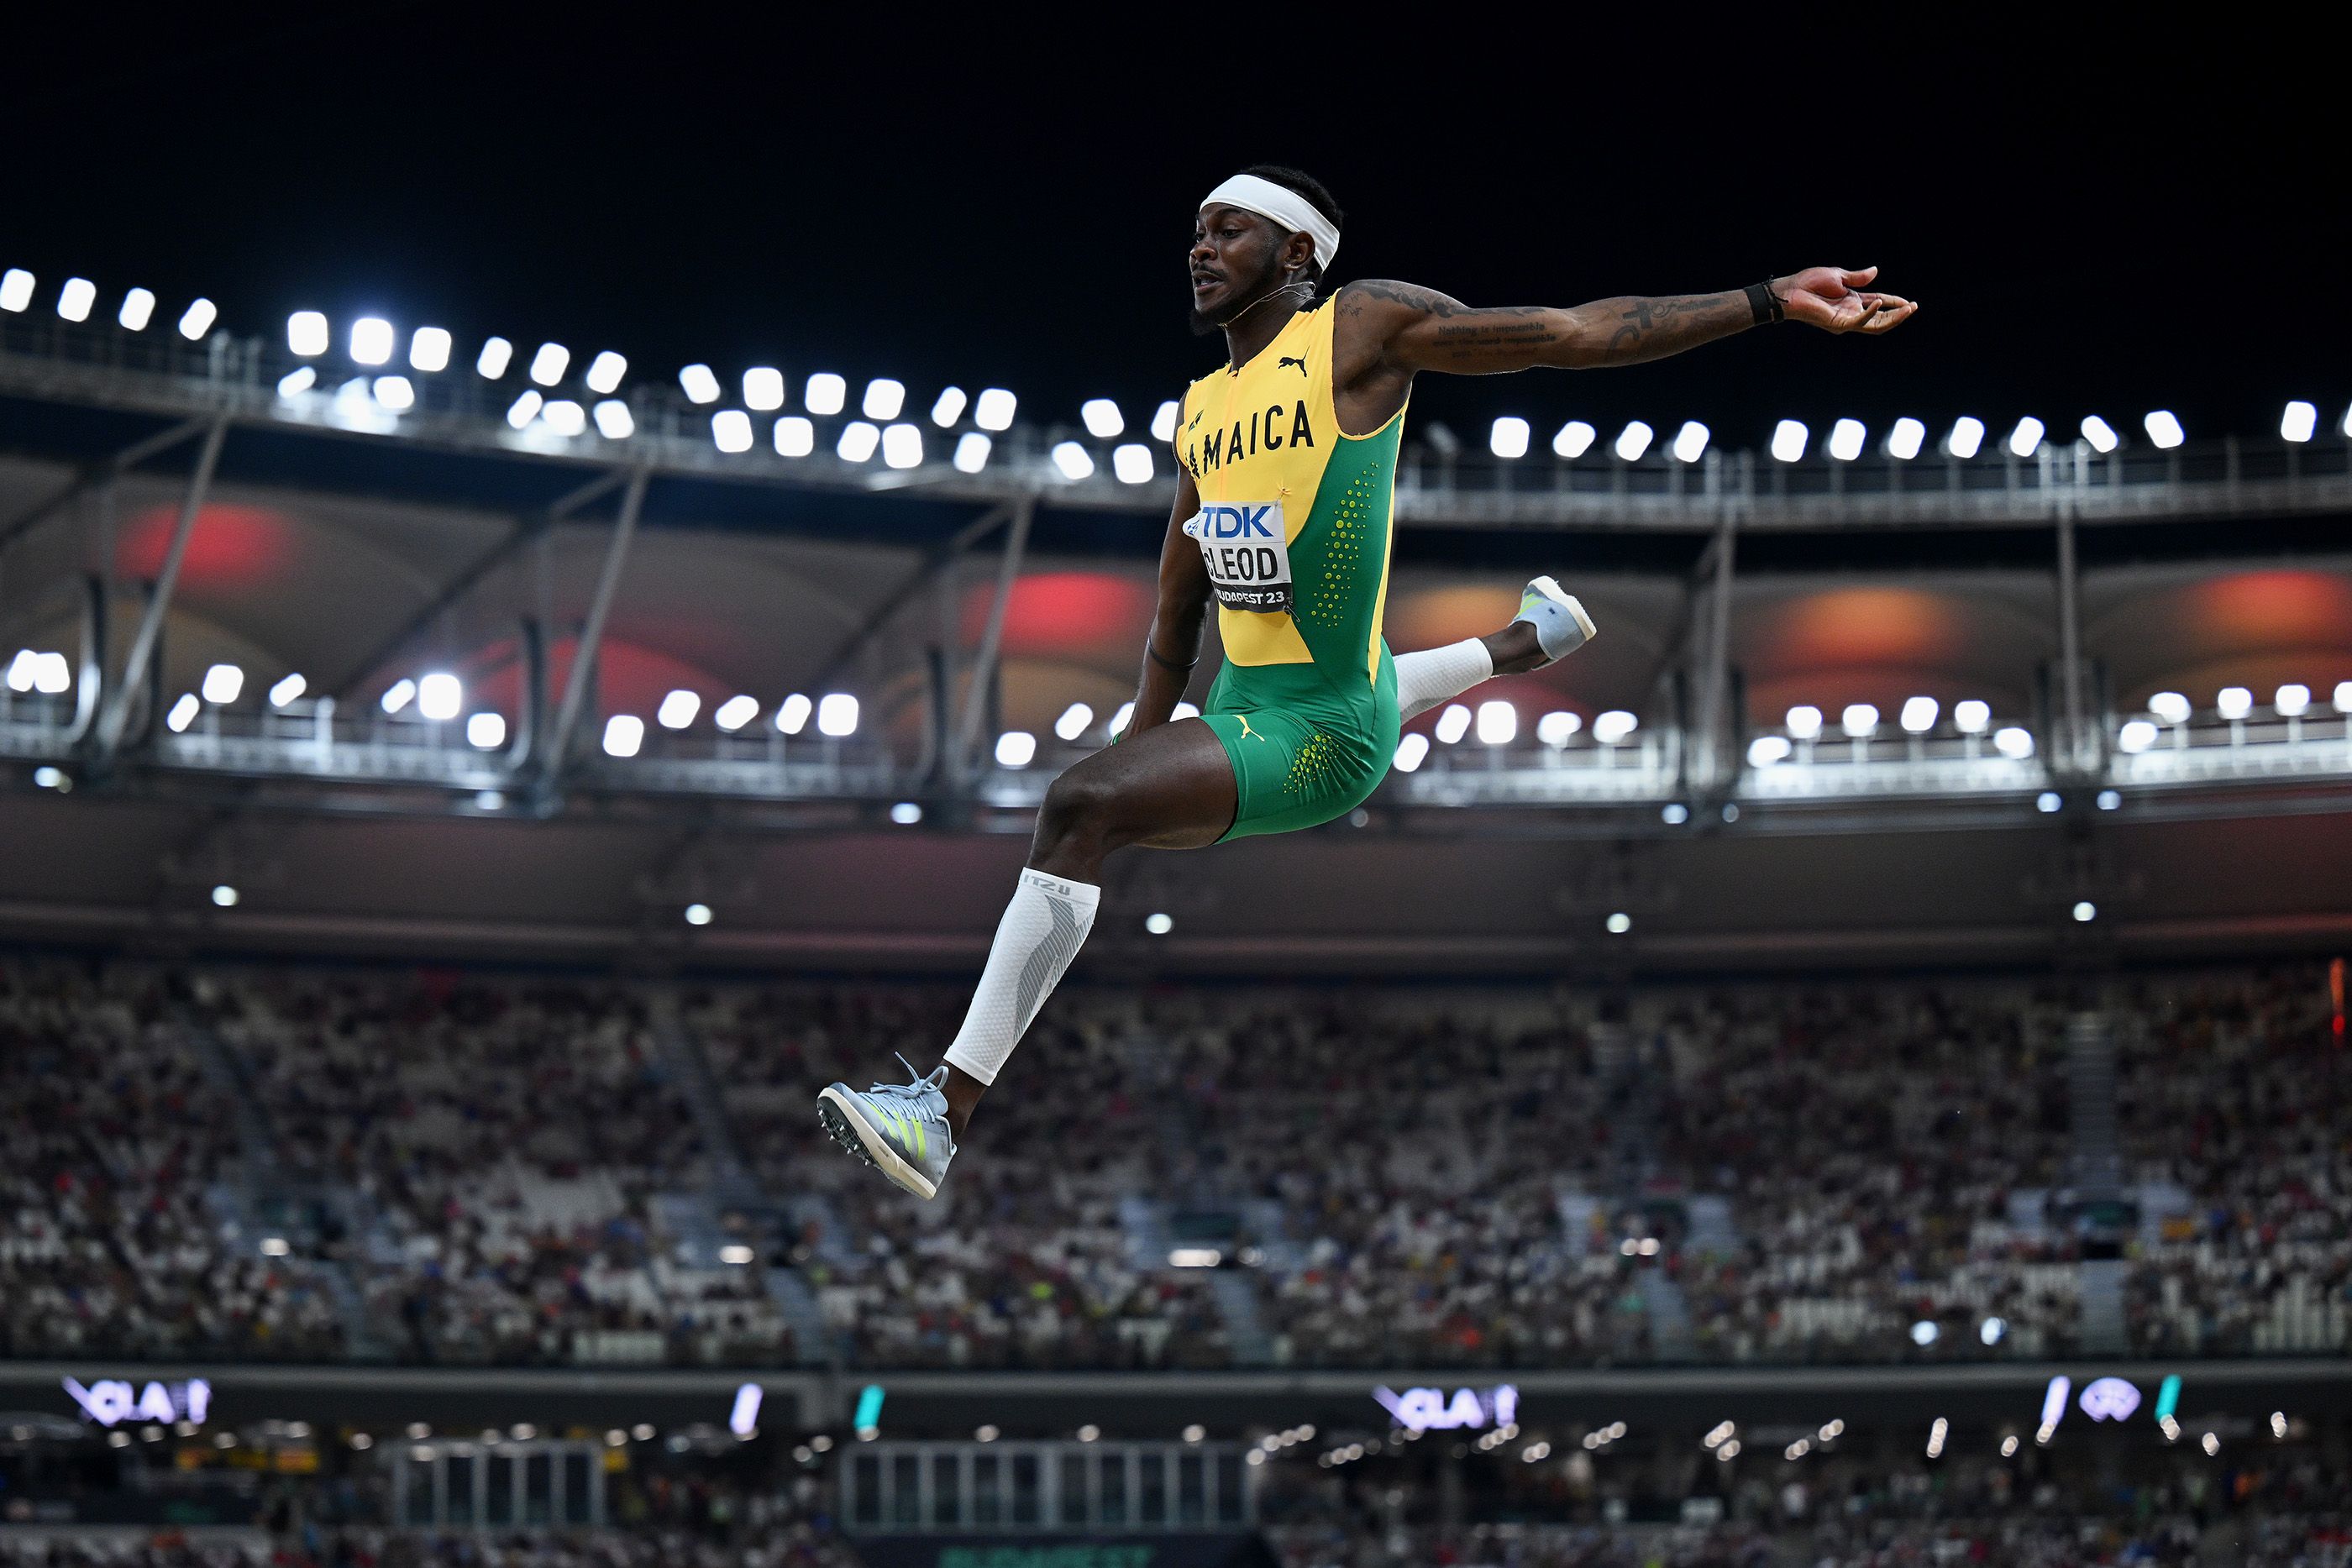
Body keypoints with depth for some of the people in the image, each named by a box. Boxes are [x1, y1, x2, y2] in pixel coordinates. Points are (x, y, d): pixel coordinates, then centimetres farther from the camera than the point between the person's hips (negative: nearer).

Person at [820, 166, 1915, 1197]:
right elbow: (1177, 616, 20)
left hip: (1319, 737, -9)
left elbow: (1579, 334, -10)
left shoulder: (1361, 330, -8)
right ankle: (1524, 644, 58)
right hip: (1244, 703, 9)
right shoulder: (1200, 411, 12)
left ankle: (946, 1109, -29)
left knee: (1078, 806, -28)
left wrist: (1770, 303, -14)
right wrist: (1142, 757, 17)